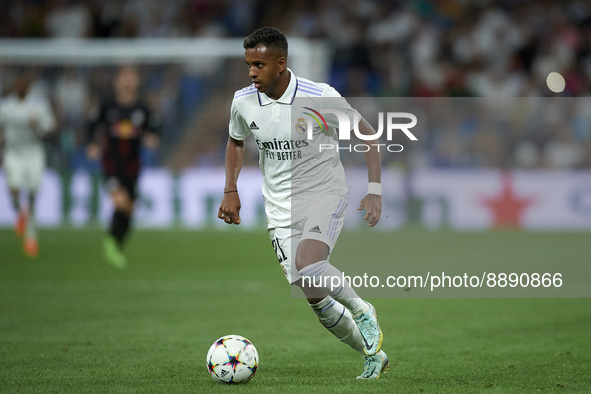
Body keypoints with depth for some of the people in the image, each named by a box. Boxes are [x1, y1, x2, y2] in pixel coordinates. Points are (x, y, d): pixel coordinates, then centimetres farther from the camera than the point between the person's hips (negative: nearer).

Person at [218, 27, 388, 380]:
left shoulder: (321, 97, -17)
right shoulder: (243, 102, -4)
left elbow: (367, 134, -7)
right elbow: (236, 142, 18)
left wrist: (375, 191, -16)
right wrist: (231, 190, 7)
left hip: (325, 195, -4)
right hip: (281, 209, 4)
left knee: (307, 264, -32)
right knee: (315, 299, -1)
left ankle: (362, 310, -4)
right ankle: (373, 355, 20)